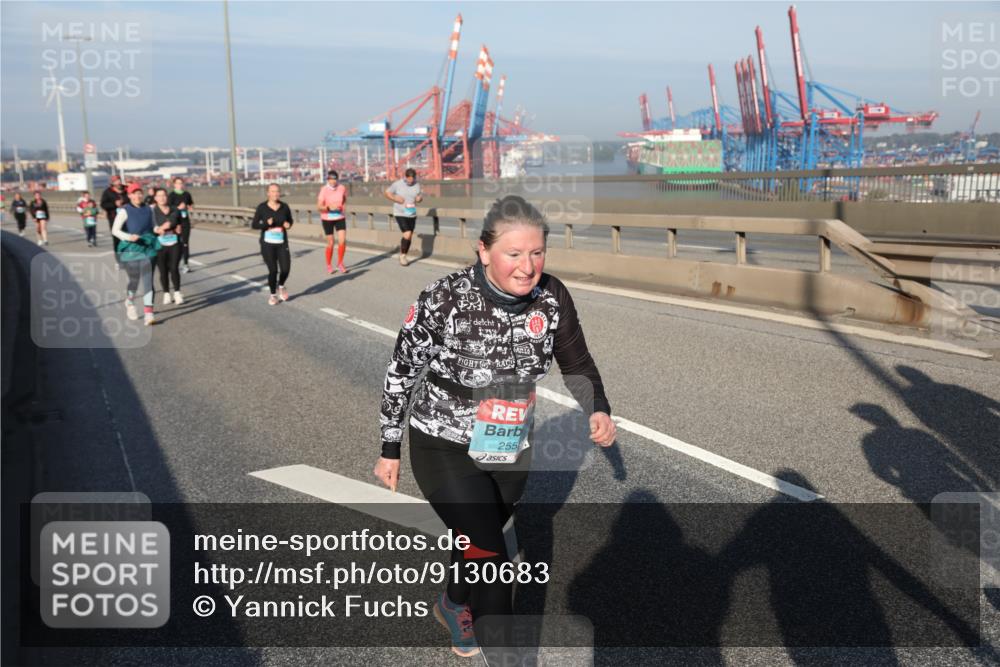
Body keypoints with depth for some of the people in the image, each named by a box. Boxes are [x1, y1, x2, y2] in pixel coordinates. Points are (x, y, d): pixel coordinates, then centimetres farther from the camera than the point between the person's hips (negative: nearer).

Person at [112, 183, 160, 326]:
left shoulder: (148, 210, 8)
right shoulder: (125, 211, -5)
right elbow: (115, 230, -9)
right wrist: (128, 237, -25)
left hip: (148, 249, 3)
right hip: (131, 249, -3)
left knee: (148, 280, -9)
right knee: (134, 280, 7)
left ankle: (148, 314, -13)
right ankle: (129, 303, 40)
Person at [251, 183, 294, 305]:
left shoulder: (284, 207, -2)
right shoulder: (262, 207, -7)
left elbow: (290, 220, 13)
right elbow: (254, 225, -4)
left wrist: (288, 225, -10)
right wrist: (266, 224, -22)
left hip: (282, 244, 2)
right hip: (267, 244, -2)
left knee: (286, 269, -9)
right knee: (273, 270, -6)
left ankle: (280, 286, 24)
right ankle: (273, 294, 18)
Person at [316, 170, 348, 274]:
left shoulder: (342, 188, -5)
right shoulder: (323, 190, -15)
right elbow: (318, 207, -17)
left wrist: (343, 207, 2)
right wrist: (329, 208, -33)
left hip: (340, 218, 3)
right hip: (327, 219, -3)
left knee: (342, 241, -10)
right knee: (330, 243, 3)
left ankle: (340, 264, 9)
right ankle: (329, 265, 22)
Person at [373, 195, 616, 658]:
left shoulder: (552, 297, -15)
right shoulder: (443, 300, -25)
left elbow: (576, 363, 2)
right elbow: (401, 372, -12)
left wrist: (598, 410, -17)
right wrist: (390, 450, -4)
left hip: (511, 450, 5)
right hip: (445, 449, -4)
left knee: (478, 540, 25)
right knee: (492, 557, -13)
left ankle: (453, 605, 57)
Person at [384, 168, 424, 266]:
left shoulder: (417, 185, 0)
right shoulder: (398, 184, -11)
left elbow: (420, 197, 12)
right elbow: (386, 193, -1)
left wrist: (419, 198, -12)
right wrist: (396, 199, -16)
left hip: (412, 214, 5)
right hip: (400, 214, -5)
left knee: (409, 237, 9)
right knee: (407, 235, -17)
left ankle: (404, 257, 26)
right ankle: (402, 255, 3)